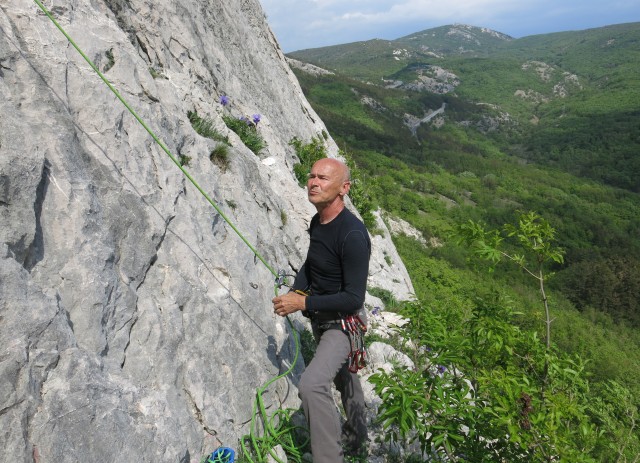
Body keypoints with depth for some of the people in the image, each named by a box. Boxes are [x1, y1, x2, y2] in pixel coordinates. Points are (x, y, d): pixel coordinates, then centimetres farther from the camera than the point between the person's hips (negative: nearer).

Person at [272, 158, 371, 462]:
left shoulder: (352, 234, -29)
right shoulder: (317, 222, -3)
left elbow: (354, 299, -28)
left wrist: (303, 303, -26)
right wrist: (295, 292, -4)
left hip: (343, 322, -9)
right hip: (320, 318, 9)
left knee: (312, 384, -28)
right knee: (342, 377, 27)